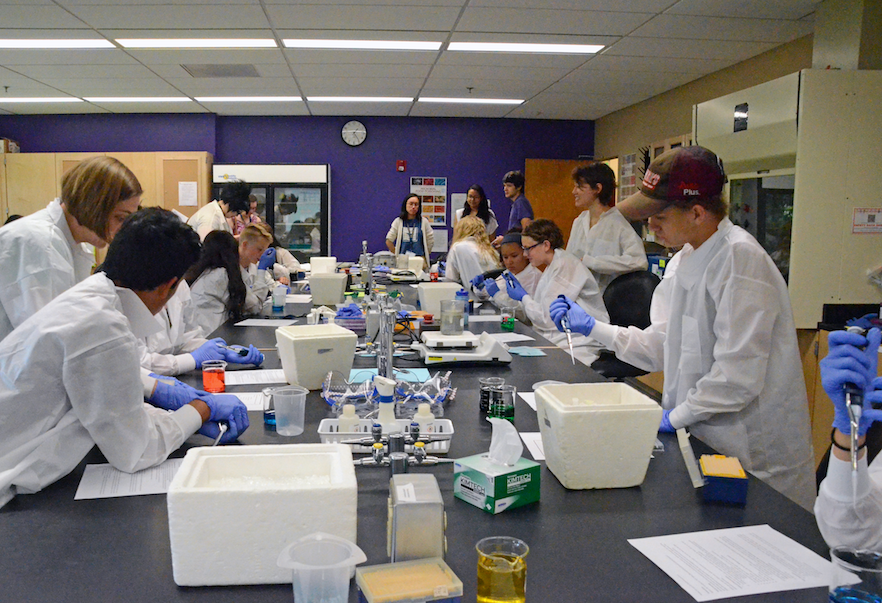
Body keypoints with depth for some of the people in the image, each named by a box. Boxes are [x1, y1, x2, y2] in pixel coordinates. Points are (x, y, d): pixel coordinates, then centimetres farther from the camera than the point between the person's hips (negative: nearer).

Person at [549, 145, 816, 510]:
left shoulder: (741, 258, -19)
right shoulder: (685, 260, 9)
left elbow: (738, 375, -23)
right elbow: (664, 348, 11)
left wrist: (675, 417, -14)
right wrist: (591, 327, 7)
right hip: (700, 436, 8)